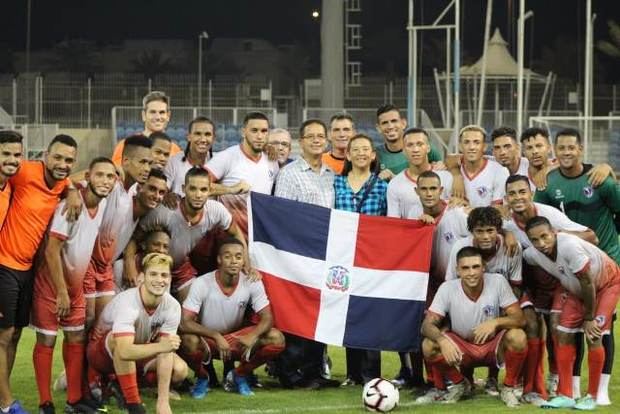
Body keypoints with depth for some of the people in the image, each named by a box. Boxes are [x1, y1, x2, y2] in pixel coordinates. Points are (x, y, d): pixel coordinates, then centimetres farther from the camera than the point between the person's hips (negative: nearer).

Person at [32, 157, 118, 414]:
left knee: (76, 339, 9)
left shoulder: (103, 205, -1)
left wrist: (78, 284, 14)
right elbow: (51, 251, -24)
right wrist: (61, 292, -22)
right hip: (51, 282, -7)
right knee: (46, 340, -2)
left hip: (76, 284, 7)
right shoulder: (70, 207, -24)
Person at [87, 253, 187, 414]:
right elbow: (124, 351, -47)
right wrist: (160, 346, -63)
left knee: (180, 370, -18)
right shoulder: (127, 303, -35)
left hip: (139, 351, 6)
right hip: (103, 352, -5)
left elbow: (166, 354, -21)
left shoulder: (172, 306, -19)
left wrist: (163, 401, -28)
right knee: (121, 340, -39)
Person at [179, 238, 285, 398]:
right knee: (189, 340, -38)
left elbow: (267, 318, -14)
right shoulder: (201, 284, -23)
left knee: (277, 339, -20)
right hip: (207, 339, -3)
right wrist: (216, 336, -40)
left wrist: (253, 335, -37)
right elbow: (185, 323, -27)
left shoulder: (253, 283, -15)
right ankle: (202, 378, -2)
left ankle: (240, 375, 6)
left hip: (236, 339, 3)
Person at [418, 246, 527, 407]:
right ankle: (459, 384, 3)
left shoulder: (498, 282, -19)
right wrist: (442, 340, -42)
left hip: (494, 346, -1)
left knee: (517, 337, -33)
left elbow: (520, 319, -20)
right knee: (428, 345, -26)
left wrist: (495, 322, -42)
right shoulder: (447, 289, -17)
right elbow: (427, 325, -19)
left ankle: (509, 387, -6)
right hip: (462, 348, 1)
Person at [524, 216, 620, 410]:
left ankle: (591, 397, -1)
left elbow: (588, 283, -29)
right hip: (575, 287, 6)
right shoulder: (531, 255, -21)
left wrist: (589, 318, -19)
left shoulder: (569, 246, -39)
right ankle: (565, 395, 4)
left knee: (593, 336, -14)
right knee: (563, 334, -3)